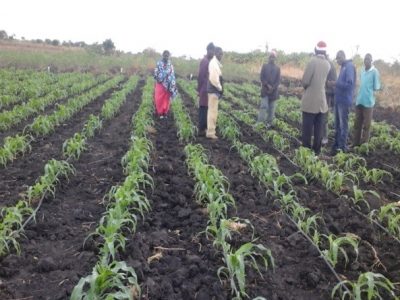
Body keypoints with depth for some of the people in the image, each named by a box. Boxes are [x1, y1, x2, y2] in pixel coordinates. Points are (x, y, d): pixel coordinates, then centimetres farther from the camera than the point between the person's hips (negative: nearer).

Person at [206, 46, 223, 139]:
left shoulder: (216, 63, 15)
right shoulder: (214, 63, -15)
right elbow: (213, 78, -23)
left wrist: (220, 88, 10)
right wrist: (220, 88, -13)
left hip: (215, 90, 10)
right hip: (214, 90, -10)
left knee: (212, 111, 15)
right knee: (213, 111, -6)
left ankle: (211, 131, 22)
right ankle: (210, 132, -2)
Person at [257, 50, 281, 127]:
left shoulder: (278, 68, 8)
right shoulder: (264, 66, 6)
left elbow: (278, 80, 2)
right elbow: (261, 77, -1)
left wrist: (272, 88, -11)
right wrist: (268, 85, -13)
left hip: (273, 91, 2)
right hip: (265, 90, -2)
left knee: (271, 108, 5)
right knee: (264, 106, -10)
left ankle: (269, 122, 12)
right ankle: (260, 123, -11)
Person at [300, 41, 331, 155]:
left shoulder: (312, 61, -14)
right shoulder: (328, 64, 5)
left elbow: (305, 81, -13)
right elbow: (322, 79, 11)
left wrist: (305, 86, 6)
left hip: (310, 101, -5)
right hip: (322, 101, 5)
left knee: (307, 128, 1)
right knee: (318, 129, 10)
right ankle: (316, 151, 16)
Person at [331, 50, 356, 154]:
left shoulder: (349, 66, -13)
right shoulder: (343, 67, 15)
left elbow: (349, 84, -20)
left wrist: (336, 84, -14)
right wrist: (335, 84, 2)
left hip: (344, 101, -9)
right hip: (339, 100, 9)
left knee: (343, 125, -2)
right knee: (337, 124, 13)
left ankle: (342, 147, 4)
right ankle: (337, 145, 21)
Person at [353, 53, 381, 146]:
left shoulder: (374, 71, -8)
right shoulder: (362, 71, 12)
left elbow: (376, 87, -7)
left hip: (368, 102, -6)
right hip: (359, 101, 6)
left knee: (366, 124, 1)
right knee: (357, 124, 9)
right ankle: (355, 143, 16)